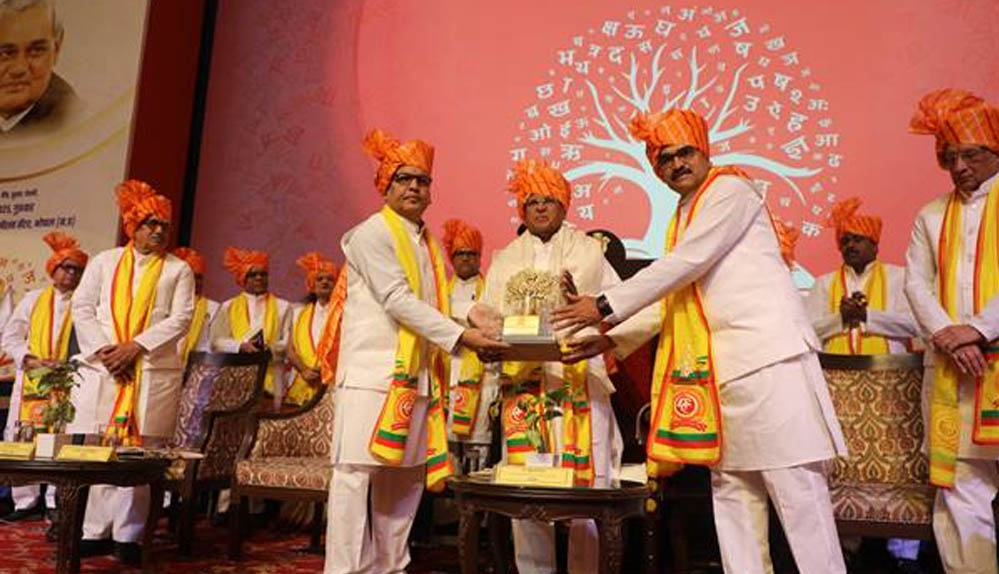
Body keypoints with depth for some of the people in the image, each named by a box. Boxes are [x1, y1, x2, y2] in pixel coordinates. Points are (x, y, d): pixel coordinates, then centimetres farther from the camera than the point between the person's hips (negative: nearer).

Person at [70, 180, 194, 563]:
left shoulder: (178, 270, 10)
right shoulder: (104, 262, 16)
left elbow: (180, 319, -1)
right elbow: (82, 308, 8)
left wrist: (136, 347, -11)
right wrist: (103, 348, -7)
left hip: (154, 373, -2)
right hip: (101, 370, 2)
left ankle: (127, 535, 3)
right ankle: (95, 531, 10)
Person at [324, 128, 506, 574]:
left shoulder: (429, 246, 19)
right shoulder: (371, 234, -4)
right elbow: (397, 301, -14)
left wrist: (483, 323, 4)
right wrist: (460, 335, -17)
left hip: (417, 376, 7)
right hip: (373, 371, -7)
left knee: (405, 477, 8)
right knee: (357, 472, -5)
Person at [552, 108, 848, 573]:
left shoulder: (730, 191, -3)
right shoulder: (685, 216, 21)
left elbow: (684, 264, -15)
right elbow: (670, 299, 18)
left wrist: (606, 307, -14)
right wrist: (611, 339, 9)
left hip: (769, 356, -8)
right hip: (722, 366, 8)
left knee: (795, 486, -7)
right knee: (732, 489, 8)